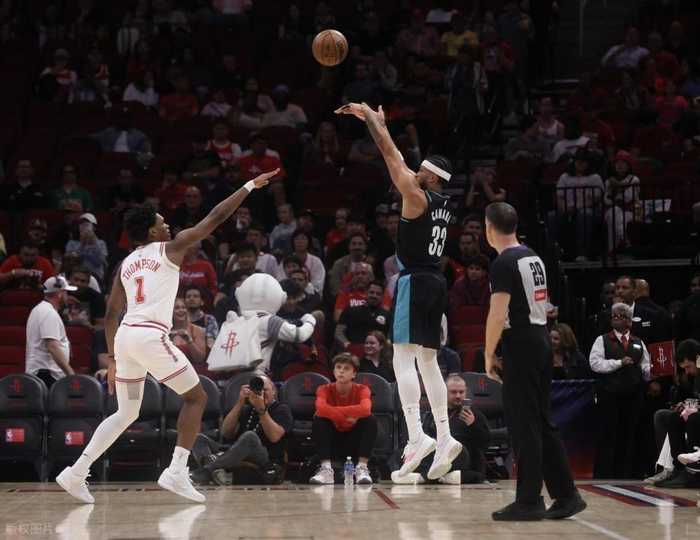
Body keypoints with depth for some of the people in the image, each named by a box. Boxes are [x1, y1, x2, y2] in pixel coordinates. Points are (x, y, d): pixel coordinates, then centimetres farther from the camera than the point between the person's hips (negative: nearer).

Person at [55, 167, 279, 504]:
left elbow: (111, 315, 20)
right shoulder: (169, 249, 4)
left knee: (126, 413, 17)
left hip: (124, 337, 7)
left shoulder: (125, 265, 21)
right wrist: (250, 186, 12)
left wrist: (113, 359, 25)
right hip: (151, 335, -7)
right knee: (196, 397, 6)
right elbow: (214, 218, 4)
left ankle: (76, 473, 7)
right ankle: (176, 472, -4)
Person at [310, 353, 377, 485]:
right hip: (331, 442, 0)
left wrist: (334, 411, -29)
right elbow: (321, 409, -31)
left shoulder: (362, 390, -8)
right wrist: (346, 417, -28)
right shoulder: (325, 389, -7)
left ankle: (362, 468, -24)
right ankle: (326, 469, -26)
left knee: (370, 420, -25)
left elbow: (365, 409, -33)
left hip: (355, 442, 0)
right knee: (319, 420, -25)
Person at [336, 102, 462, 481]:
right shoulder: (444, 204, 14)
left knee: (403, 360, -10)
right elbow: (400, 162, 24)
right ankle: (444, 437, 6)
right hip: (436, 282, 8)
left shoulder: (417, 198, -9)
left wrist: (369, 117, 4)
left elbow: (391, 155, -6)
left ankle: (417, 437, -20)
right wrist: (377, 121, 30)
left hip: (415, 281, -8)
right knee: (428, 361, 11)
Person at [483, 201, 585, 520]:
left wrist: (489, 354, -9)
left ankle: (529, 502, 0)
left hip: (520, 347, -9)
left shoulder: (503, 264, -13)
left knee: (523, 426, -3)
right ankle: (566, 495, 14)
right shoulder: (534, 258, 15)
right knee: (541, 424, 13)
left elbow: (498, 315, -19)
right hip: (542, 342, 9)